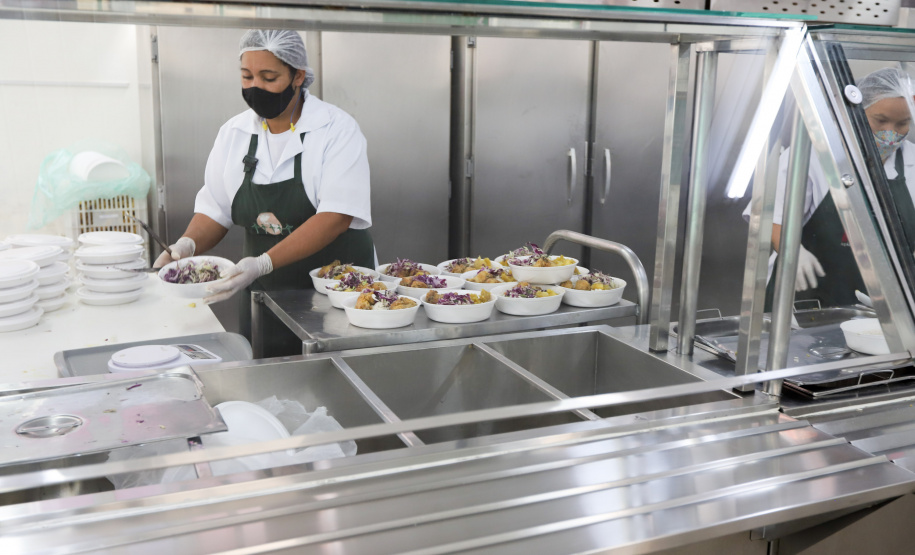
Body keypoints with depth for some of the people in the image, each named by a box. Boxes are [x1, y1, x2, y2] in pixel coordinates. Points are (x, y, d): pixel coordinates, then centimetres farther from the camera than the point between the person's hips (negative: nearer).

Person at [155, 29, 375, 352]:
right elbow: (215, 210, 9)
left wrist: (265, 263, -30)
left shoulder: (338, 129, -11)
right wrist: (188, 244, -13)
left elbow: (336, 216, -22)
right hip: (264, 295, 4)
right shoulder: (233, 133, 5)